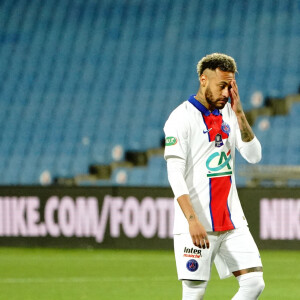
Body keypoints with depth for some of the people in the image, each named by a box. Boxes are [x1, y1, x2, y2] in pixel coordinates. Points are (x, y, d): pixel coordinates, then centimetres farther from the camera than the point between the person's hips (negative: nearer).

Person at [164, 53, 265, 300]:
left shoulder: (228, 114, 11)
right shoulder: (182, 118, -8)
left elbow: (254, 156, 5)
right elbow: (175, 174, -15)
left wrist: (239, 114, -5)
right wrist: (192, 219, -25)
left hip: (232, 221, 6)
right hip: (197, 225, -6)